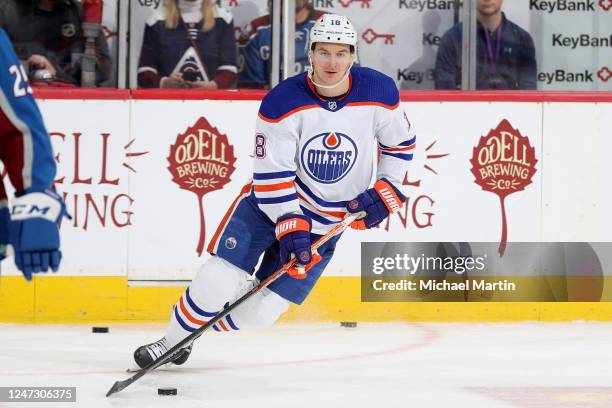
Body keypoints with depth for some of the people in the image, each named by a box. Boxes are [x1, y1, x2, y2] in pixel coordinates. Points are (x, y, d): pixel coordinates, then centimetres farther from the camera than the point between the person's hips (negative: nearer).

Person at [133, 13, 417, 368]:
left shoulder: (379, 92, -14)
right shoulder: (283, 103, -20)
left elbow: (401, 143, 4)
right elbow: (271, 175, -18)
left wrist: (384, 193, -8)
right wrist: (290, 227, -27)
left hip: (326, 223, 2)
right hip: (270, 201, -2)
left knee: (263, 308, -3)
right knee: (219, 281, -15)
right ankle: (171, 343, 7)